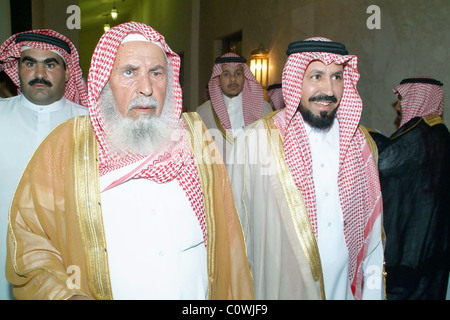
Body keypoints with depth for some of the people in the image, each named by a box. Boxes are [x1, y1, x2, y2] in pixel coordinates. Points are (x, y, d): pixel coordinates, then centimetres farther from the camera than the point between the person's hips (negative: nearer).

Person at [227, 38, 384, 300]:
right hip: (281, 288, -3)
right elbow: (237, 228, -9)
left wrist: (373, 290, 4)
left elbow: (373, 229, 4)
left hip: (348, 288, 4)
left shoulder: (363, 144, -2)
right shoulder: (255, 141, -17)